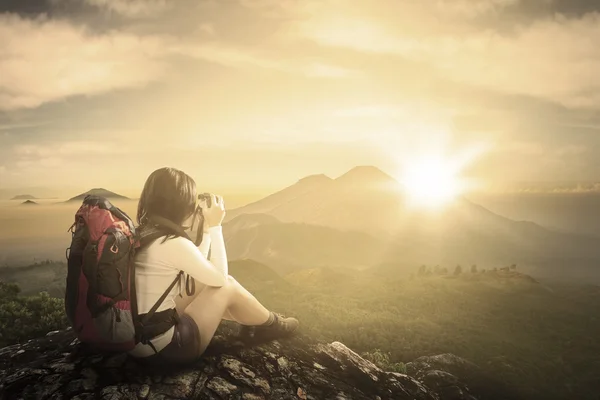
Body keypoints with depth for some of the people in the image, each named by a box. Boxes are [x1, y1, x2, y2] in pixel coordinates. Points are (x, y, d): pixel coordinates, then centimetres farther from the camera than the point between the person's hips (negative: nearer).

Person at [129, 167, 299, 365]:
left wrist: (207, 229, 11)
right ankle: (271, 324, 27)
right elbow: (220, 277, -9)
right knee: (228, 286, 2)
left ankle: (258, 319, 38)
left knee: (205, 285, 20)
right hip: (163, 347, -8)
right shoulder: (174, 243, -24)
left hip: (138, 340, 8)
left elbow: (199, 268, 15)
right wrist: (214, 226, -6)